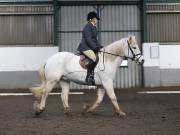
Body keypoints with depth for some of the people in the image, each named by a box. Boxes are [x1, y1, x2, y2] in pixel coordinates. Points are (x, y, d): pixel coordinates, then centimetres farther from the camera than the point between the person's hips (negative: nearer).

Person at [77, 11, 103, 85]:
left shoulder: (94, 27, 22)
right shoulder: (88, 27, -10)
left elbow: (95, 39, 27)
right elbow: (88, 39, -18)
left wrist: (99, 46, 15)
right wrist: (95, 47, -22)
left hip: (91, 47, 11)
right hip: (85, 47, -11)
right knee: (94, 58, -31)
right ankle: (89, 76, -30)